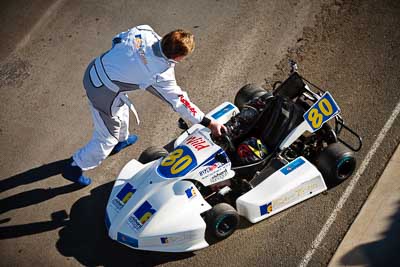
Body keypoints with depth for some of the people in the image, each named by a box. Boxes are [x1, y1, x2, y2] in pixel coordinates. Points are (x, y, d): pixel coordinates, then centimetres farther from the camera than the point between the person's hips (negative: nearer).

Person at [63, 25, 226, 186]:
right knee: (107, 138, 14)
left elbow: (117, 40, 4)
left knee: (122, 107, 34)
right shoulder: (162, 75, -25)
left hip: (93, 69, 8)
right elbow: (179, 101, -16)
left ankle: (121, 140, 63)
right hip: (103, 94, -8)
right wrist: (209, 123, -10)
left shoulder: (145, 32, -12)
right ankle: (75, 168, 32)